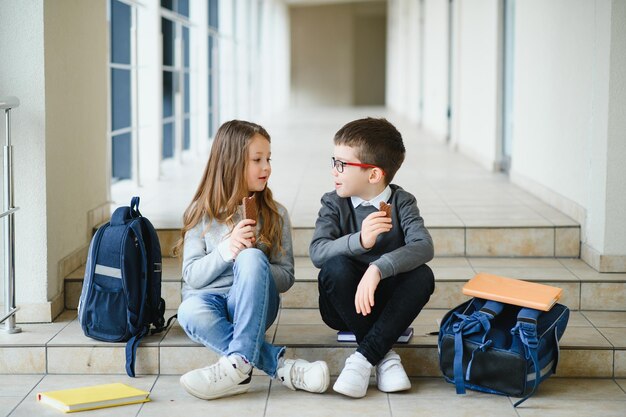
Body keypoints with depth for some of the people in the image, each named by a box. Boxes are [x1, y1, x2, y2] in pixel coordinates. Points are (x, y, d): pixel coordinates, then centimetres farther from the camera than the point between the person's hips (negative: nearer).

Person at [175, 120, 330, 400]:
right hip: (209, 298, 0)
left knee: (252, 258, -32)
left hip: (252, 304, 0)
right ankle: (280, 366, -36)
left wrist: (248, 266, -16)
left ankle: (238, 364, -38)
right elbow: (192, 276, -2)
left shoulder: (275, 215, 6)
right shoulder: (202, 212, 4)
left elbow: (285, 277, 3)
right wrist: (226, 249, -19)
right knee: (189, 311, -37)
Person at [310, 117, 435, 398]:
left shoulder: (401, 202, -6)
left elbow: (423, 247, -26)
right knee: (336, 266, -30)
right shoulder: (334, 203, -5)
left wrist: (378, 269, -42)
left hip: (387, 302, 0)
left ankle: (364, 357, -27)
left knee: (422, 276, -28)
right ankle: (384, 355, -22)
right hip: (344, 308, 0)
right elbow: (317, 252, -23)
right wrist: (359, 241, -42)